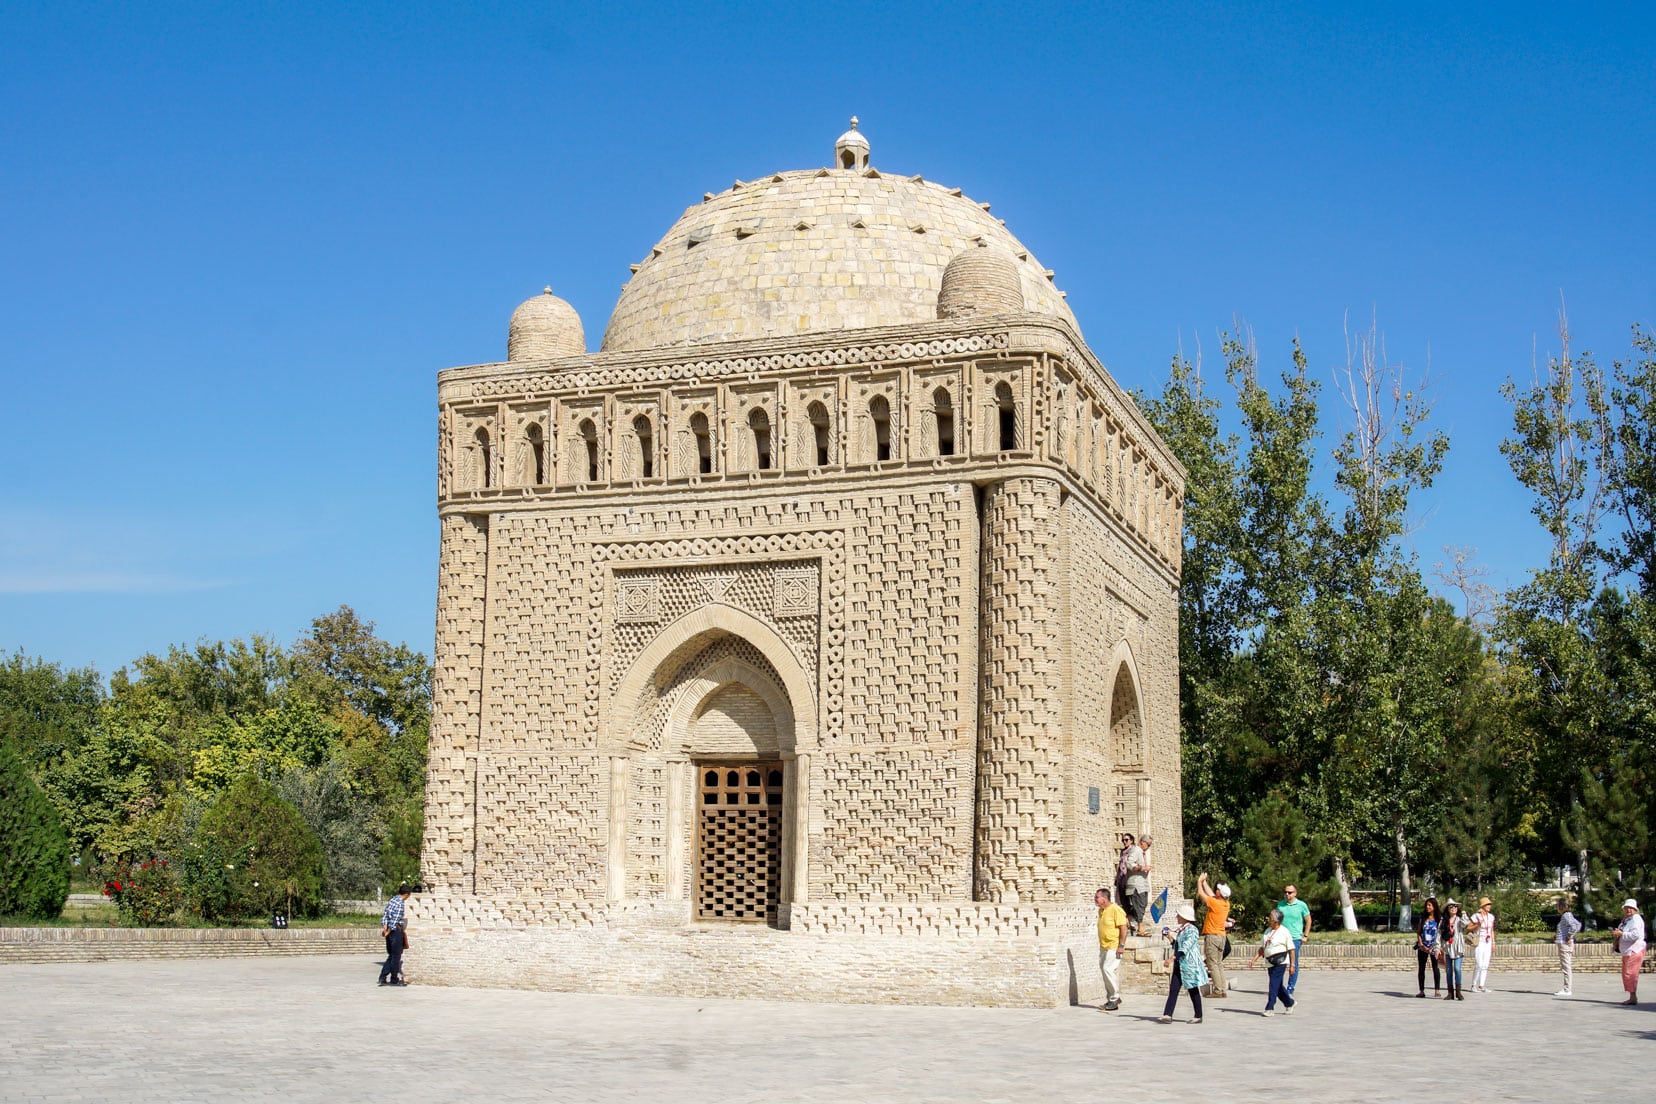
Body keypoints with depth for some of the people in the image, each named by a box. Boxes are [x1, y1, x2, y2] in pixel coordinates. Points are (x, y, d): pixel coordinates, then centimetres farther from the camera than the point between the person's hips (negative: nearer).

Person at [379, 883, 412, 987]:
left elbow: (385, 915, 7)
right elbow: (396, 919, -19)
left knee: (391, 955, 14)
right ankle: (394, 979, 10)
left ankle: (383, 977, 9)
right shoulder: (402, 903, -15)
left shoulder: (391, 900, 11)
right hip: (396, 931, -8)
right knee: (396, 956, 3)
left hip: (390, 931, 8)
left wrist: (384, 927, -1)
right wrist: (389, 931, -13)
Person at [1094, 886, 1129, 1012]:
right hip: (1103, 947, 9)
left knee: (1108, 969, -15)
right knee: (1104, 970, 9)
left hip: (1114, 946, -9)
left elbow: (1124, 928, -16)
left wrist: (1121, 945, -20)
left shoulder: (1115, 910, -14)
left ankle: (1115, 998, -5)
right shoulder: (1101, 911, 12)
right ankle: (1111, 999, 17)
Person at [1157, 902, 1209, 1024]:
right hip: (1179, 964, 8)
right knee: (1173, 989, -3)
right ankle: (1167, 1015, -10)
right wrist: (1171, 939, 9)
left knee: (1193, 990, 3)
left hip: (1190, 965, -8)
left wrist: (1173, 957, -31)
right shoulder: (1180, 930, 14)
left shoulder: (1192, 930, -13)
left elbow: (1185, 947, -24)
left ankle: (1198, 1016, 16)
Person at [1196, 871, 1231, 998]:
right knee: (1219, 964, 11)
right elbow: (1210, 894, 21)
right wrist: (1204, 881, 29)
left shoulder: (1215, 903, -16)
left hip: (1212, 936, -8)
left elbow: (1201, 893, -5)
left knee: (1213, 964, -6)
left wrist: (1200, 881, 11)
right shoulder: (1226, 904, 5)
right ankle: (1222, 989, 10)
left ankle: (1218, 990, -10)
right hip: (1221, 936, 8)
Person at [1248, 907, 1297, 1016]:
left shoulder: (1284, 932, -6)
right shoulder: (1268, 931, 13)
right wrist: (1253, 959, 8)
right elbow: (1262, 948, 16)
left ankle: (1269, 1008, -11)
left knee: (1274, 985, -12)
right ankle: (1289, 1003, 31)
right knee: (1278, 986, 13)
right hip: (1270, 962, 7)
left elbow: (1291, 949, -6)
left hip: (1281, 962, -7)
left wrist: (1292, 965, -8)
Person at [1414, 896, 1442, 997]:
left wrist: (1434, 947, -12)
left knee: (1435, 968, -9)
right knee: (1421, 969, 3)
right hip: (1422, 947, 4)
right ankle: (1421, 991, 7)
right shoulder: (1423, 918, 8)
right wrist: (1421, 944, -3)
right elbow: (1418, 932, 9)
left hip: (1434, 947, -4)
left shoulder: (1439, 919, -3)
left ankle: (1437, 990, -7)